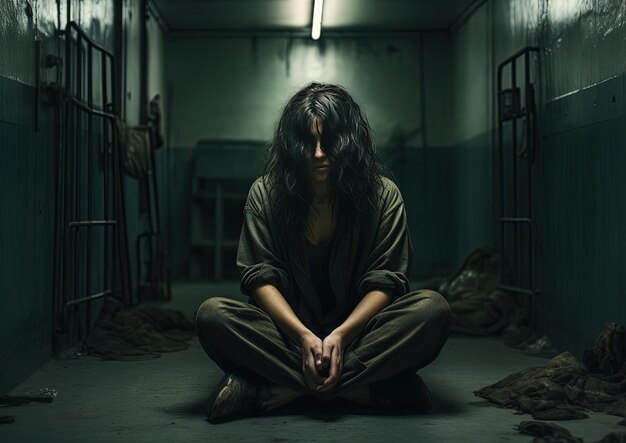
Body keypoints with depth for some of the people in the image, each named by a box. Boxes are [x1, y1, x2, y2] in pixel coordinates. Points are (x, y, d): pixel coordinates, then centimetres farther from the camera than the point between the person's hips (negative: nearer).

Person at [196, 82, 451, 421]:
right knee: (212, 315, -27)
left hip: (357, 331, 0)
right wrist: (303, 336, -23)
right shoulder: (265, 193, -1)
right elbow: (260, 276, -7)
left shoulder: (382, 194, -3)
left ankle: (275, 388, -30)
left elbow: (384, 280, -7)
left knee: (432, 309, -29)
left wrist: (342, 334, -25)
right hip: (289, 331, 0)